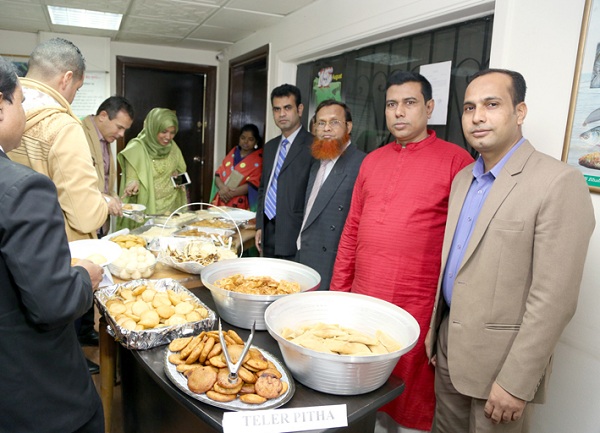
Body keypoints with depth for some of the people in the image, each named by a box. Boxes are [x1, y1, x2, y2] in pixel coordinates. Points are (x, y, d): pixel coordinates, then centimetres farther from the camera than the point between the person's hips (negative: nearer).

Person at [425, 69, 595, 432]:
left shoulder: (559, 182, -16)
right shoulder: (463, 179, 7)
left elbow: (554, 298, -19)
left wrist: (516, 382, -18)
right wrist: (435, 335, 12)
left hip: (502, 361, -6)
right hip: (449, 348, 6)